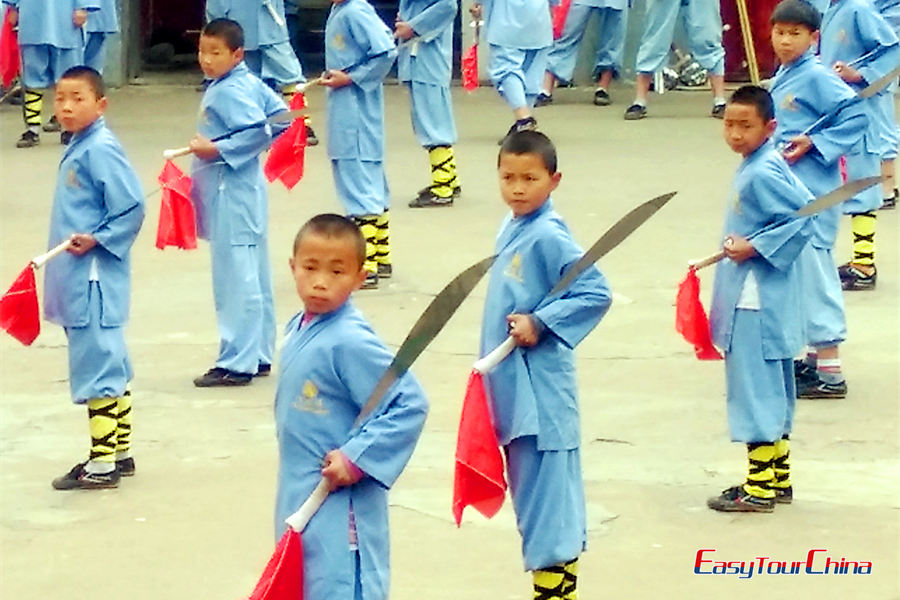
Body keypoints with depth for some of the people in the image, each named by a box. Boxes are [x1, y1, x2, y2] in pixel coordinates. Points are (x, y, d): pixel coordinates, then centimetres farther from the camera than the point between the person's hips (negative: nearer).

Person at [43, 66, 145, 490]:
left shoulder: (101, 150, -15)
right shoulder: (77, 149, 13)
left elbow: (132, 208, -19)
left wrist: (97, 240, -20)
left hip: (95, 278, -10)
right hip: (77, 280, 10)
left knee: (96, 369, -6)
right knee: (110, 368, 16)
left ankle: (103, 464, -2)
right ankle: (120, 452, 25)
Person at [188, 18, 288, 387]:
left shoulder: (229, 92, -17)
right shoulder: (250, 83, 11)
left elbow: (257, 132, -27)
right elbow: (280, 115, 18)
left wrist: (218, 149, -22)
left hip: (232, 195, -11)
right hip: (243, 193, 11)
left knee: (235, 278, -7)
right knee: (253, 277, 15)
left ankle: (237, 363, -6)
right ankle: (259, 354, 23)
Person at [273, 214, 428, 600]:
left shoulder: (351, 343, -20)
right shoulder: (297, 330, 5)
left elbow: (410, 405, -23)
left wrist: (356, 459, -23)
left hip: (340, 500, -9)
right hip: (298, 495, 9)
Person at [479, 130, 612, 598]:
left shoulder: (548, 236, -16)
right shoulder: (512, 229, 10)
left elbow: (596, 293, -21)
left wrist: (540, 324, -21)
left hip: (540, 388, -10)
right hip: (509, 383, 10)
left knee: (545, 493, -6)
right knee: (528, 488, 16)